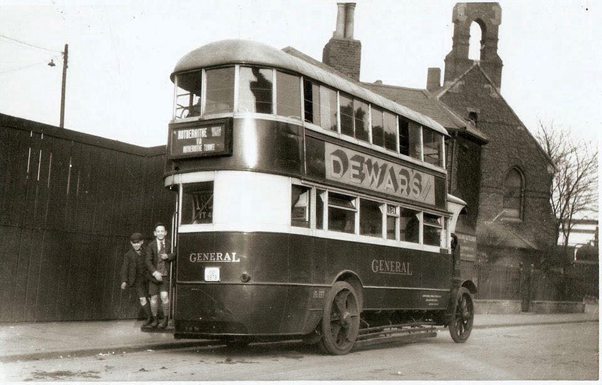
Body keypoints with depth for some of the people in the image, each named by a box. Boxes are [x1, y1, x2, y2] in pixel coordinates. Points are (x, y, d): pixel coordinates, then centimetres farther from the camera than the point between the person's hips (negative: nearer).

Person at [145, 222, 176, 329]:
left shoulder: (169, 244, 2)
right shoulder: (151, 246, 0)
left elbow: (175, 255, 7)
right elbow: (148, 261, -5)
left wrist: (168, 256, -13)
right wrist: (155, 272, -18)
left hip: (166, 275, -1)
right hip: (154, 275, 1)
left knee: (164, 296, -14)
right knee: (154, 298, 5)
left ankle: (165, 319, 2)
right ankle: (155, 319, 21)